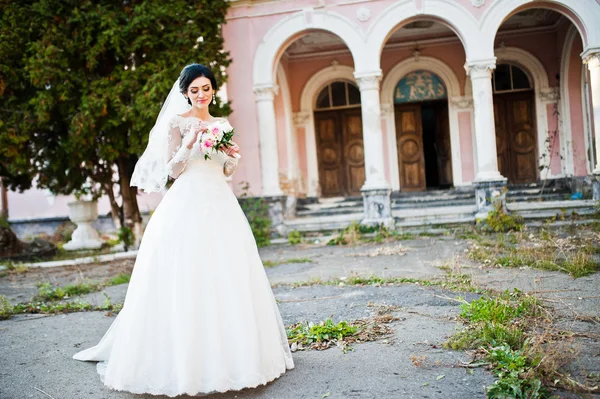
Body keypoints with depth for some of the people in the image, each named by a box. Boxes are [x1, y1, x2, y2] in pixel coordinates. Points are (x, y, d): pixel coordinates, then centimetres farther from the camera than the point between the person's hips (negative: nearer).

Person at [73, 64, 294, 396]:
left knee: (226, 277, 5)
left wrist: (232, 155, -1)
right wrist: (189, 143, -17)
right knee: (186, 278, -6)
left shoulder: (222, 125, 16)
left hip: (221, 204, 5)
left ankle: (229, 351, 16)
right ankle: (186, 357, 4)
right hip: (188, 204, -5)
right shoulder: (176, 122, 2)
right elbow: (173, 169, -3)